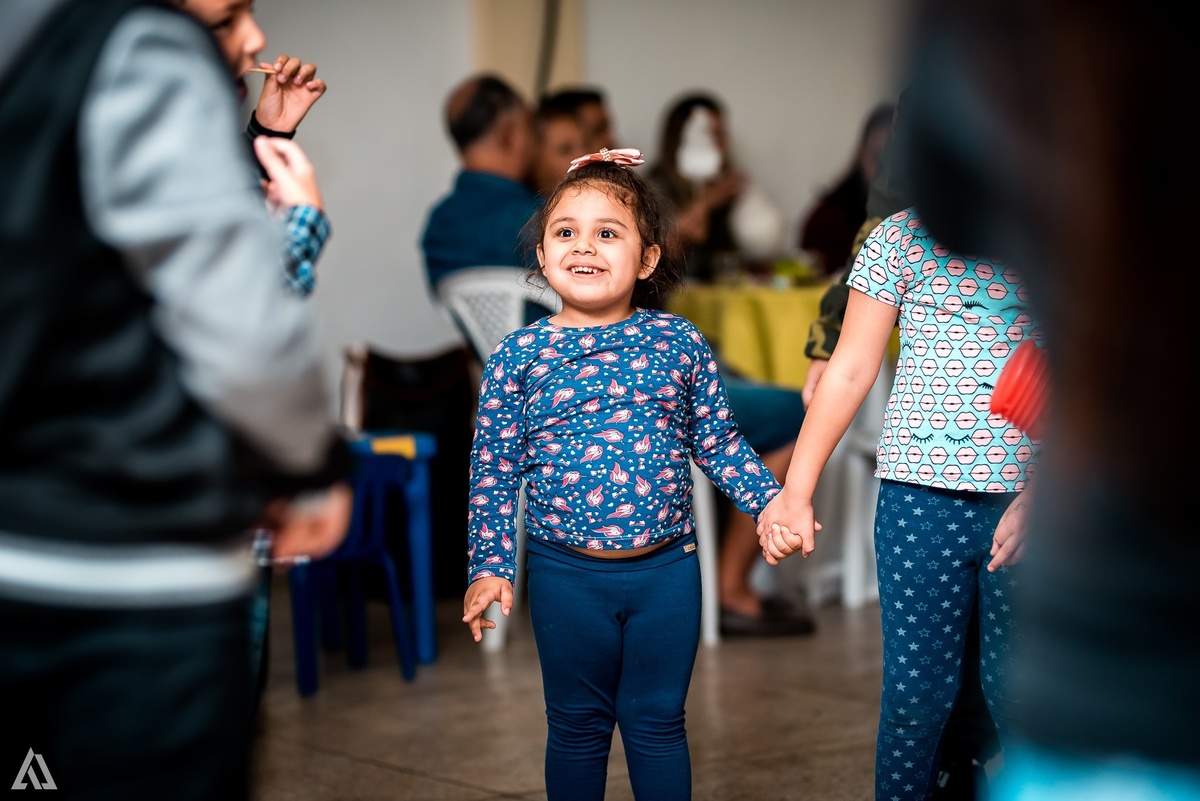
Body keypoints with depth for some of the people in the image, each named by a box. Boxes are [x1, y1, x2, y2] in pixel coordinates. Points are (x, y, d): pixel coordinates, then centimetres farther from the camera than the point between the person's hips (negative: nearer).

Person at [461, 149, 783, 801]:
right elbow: (492, 470, 0)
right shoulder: (519, 356, -4)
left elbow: (718, 441, 7)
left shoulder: (680, 343, -2)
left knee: (657, 721, 12)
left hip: (668, 569, 1)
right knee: (577, 723, 13)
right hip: (566, 574, -1)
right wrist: (490, 566, -4)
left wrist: (774, 503, -3)